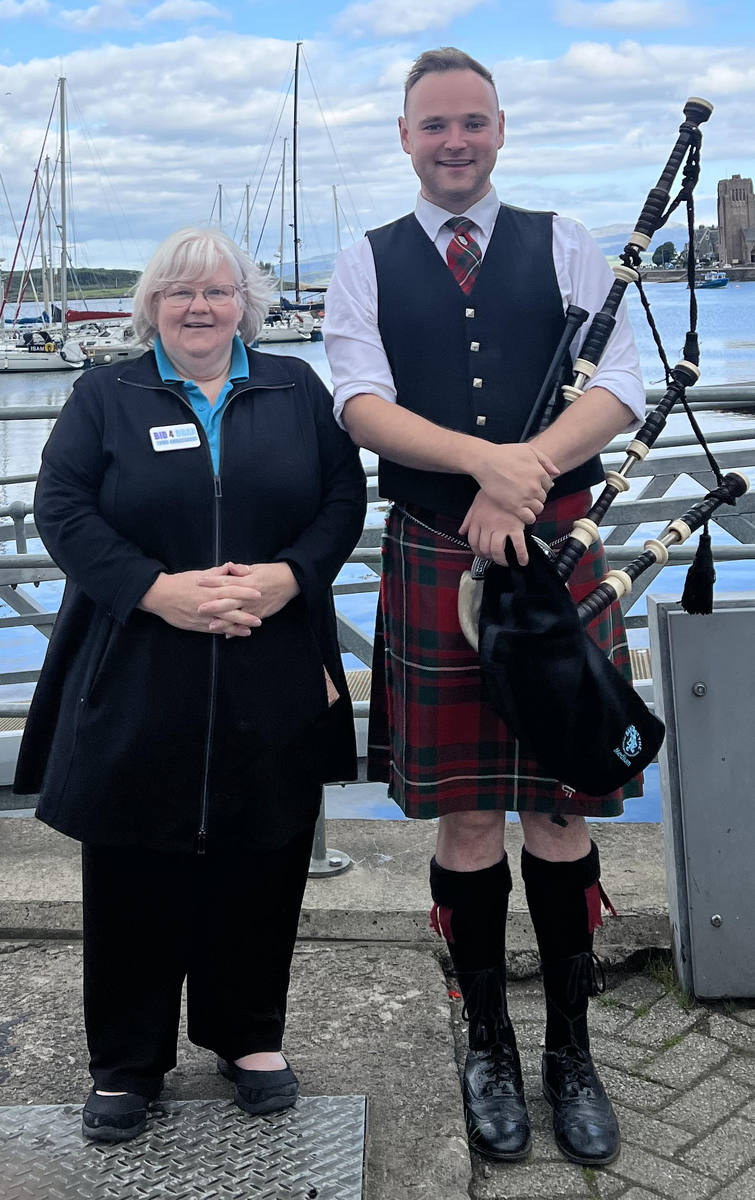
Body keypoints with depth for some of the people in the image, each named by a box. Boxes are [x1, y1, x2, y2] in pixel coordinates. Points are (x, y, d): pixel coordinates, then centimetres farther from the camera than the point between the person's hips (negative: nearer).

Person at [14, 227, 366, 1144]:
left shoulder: (296, 389, 11)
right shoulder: (106, 396, 7)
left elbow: (344, 495, 5)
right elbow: (61, 509, -3)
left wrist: (290, 576, -13)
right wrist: (155, 589, -16)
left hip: (273, 682, 2)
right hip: (134, 686, -1)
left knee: (260, 859, 9)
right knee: (135, 870, 3)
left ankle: (249, 1035, 29)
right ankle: (125, 1061, 20)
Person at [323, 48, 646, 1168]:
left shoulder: (563, 246, 8)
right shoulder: (367, 265, 8)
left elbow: (619, 387, -3)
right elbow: (362, 404, -7)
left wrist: (524, 471, -19)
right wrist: (486, 459, -23)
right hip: (435, 561, 0)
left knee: (559, 814, 6)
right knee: (465, 818, 7)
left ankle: (571, 1051, 24)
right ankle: (489, 1044, 26)